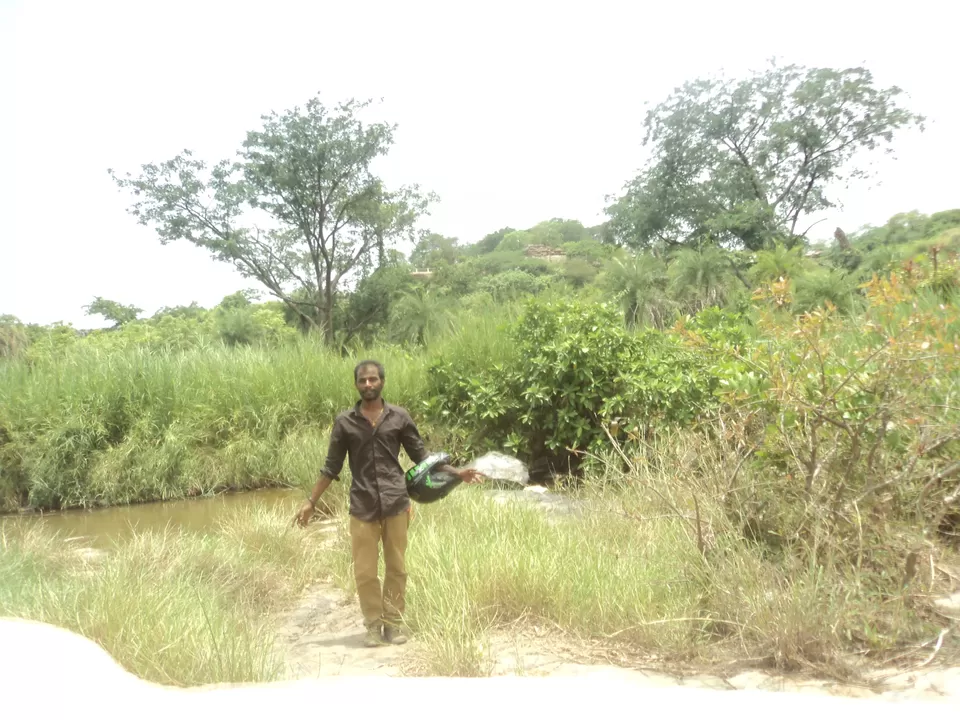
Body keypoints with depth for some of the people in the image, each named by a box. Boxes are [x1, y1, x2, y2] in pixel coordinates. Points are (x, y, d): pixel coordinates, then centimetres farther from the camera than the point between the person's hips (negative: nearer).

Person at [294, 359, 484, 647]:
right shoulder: (344, 421, 3)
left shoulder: (400, 417, 2)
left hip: (396, 503, 0)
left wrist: (456, 473, -1)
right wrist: (311, 501, 4)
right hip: (362, 506, 0)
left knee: (396, 568, 7)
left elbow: (421, 457, 8)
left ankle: (393, 623, 20)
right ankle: (373, 624, 19)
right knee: (364, 571, 3)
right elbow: (332, 467, 9)